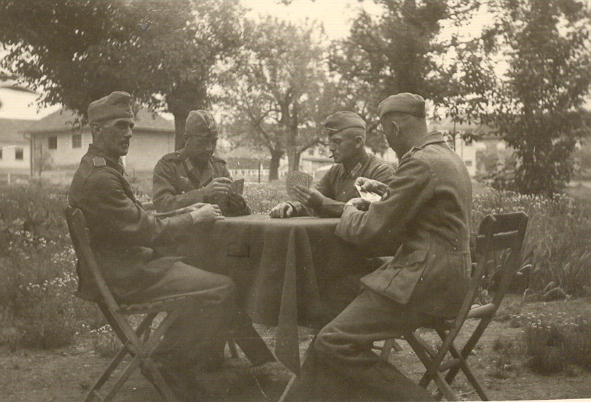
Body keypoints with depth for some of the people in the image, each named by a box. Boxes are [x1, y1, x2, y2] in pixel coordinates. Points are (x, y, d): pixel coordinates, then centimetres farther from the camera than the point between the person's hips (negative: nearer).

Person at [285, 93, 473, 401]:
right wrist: (385, 192, 24)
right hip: (444, 276, 11)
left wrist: (351, 210, 6)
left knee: (335, 342, -14)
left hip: (424, 281, -11)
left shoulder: (420, 163, -16)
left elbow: (370, 228, -14)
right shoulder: (447, 157, 16)